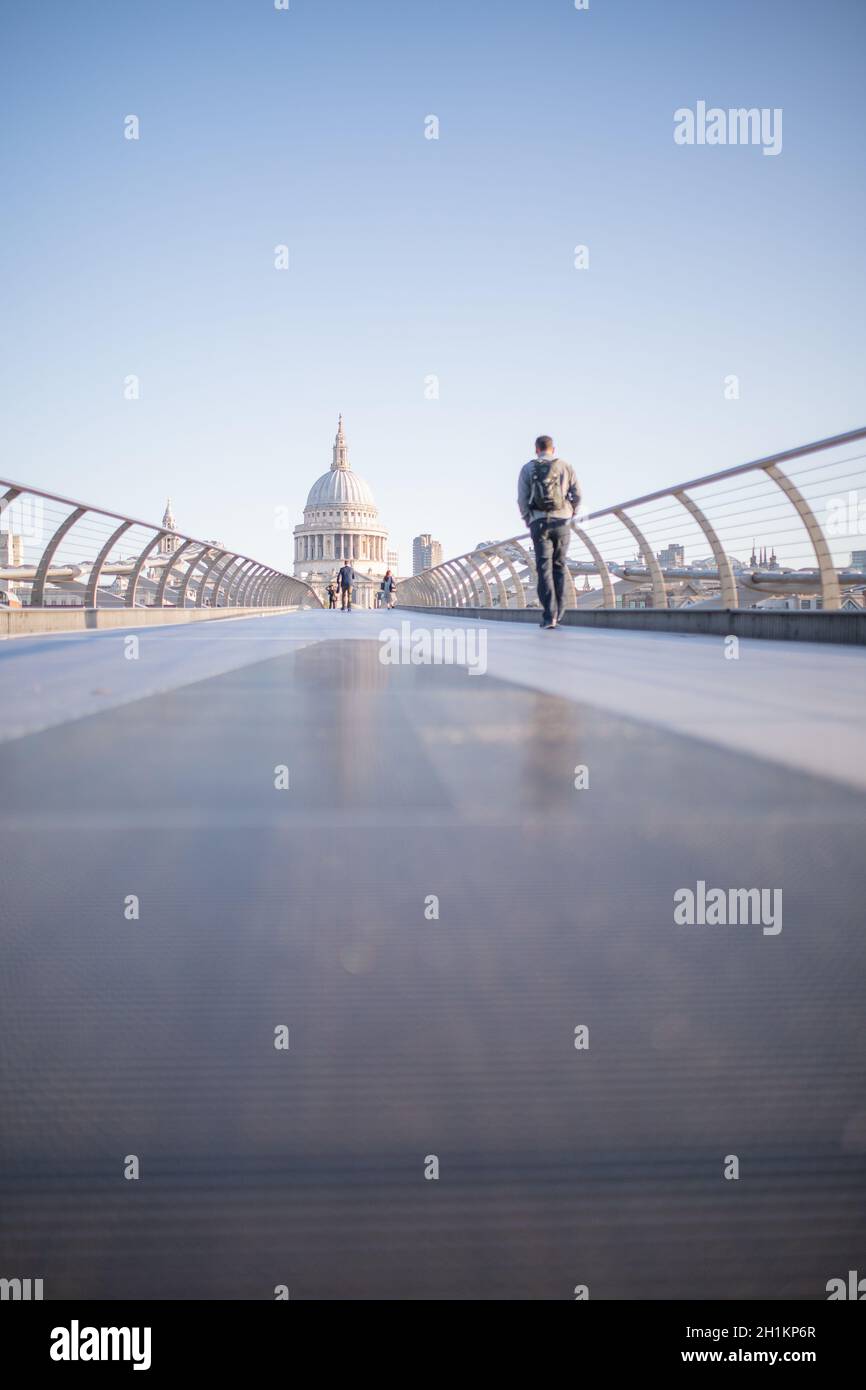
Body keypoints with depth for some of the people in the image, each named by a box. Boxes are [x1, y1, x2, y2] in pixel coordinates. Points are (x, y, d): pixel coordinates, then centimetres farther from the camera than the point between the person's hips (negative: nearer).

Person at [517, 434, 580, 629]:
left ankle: (549, 615, -13)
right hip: (562, 522, 1)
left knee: (544, 569, -3)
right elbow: (577, 494, 3)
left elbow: (522, 498, 0)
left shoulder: (527, 469, 6)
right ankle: (558, 613, 7)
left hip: (539, 522, -1)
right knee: (559, 567, 11)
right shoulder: (565, 466, 8)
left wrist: (528, 520, 12)